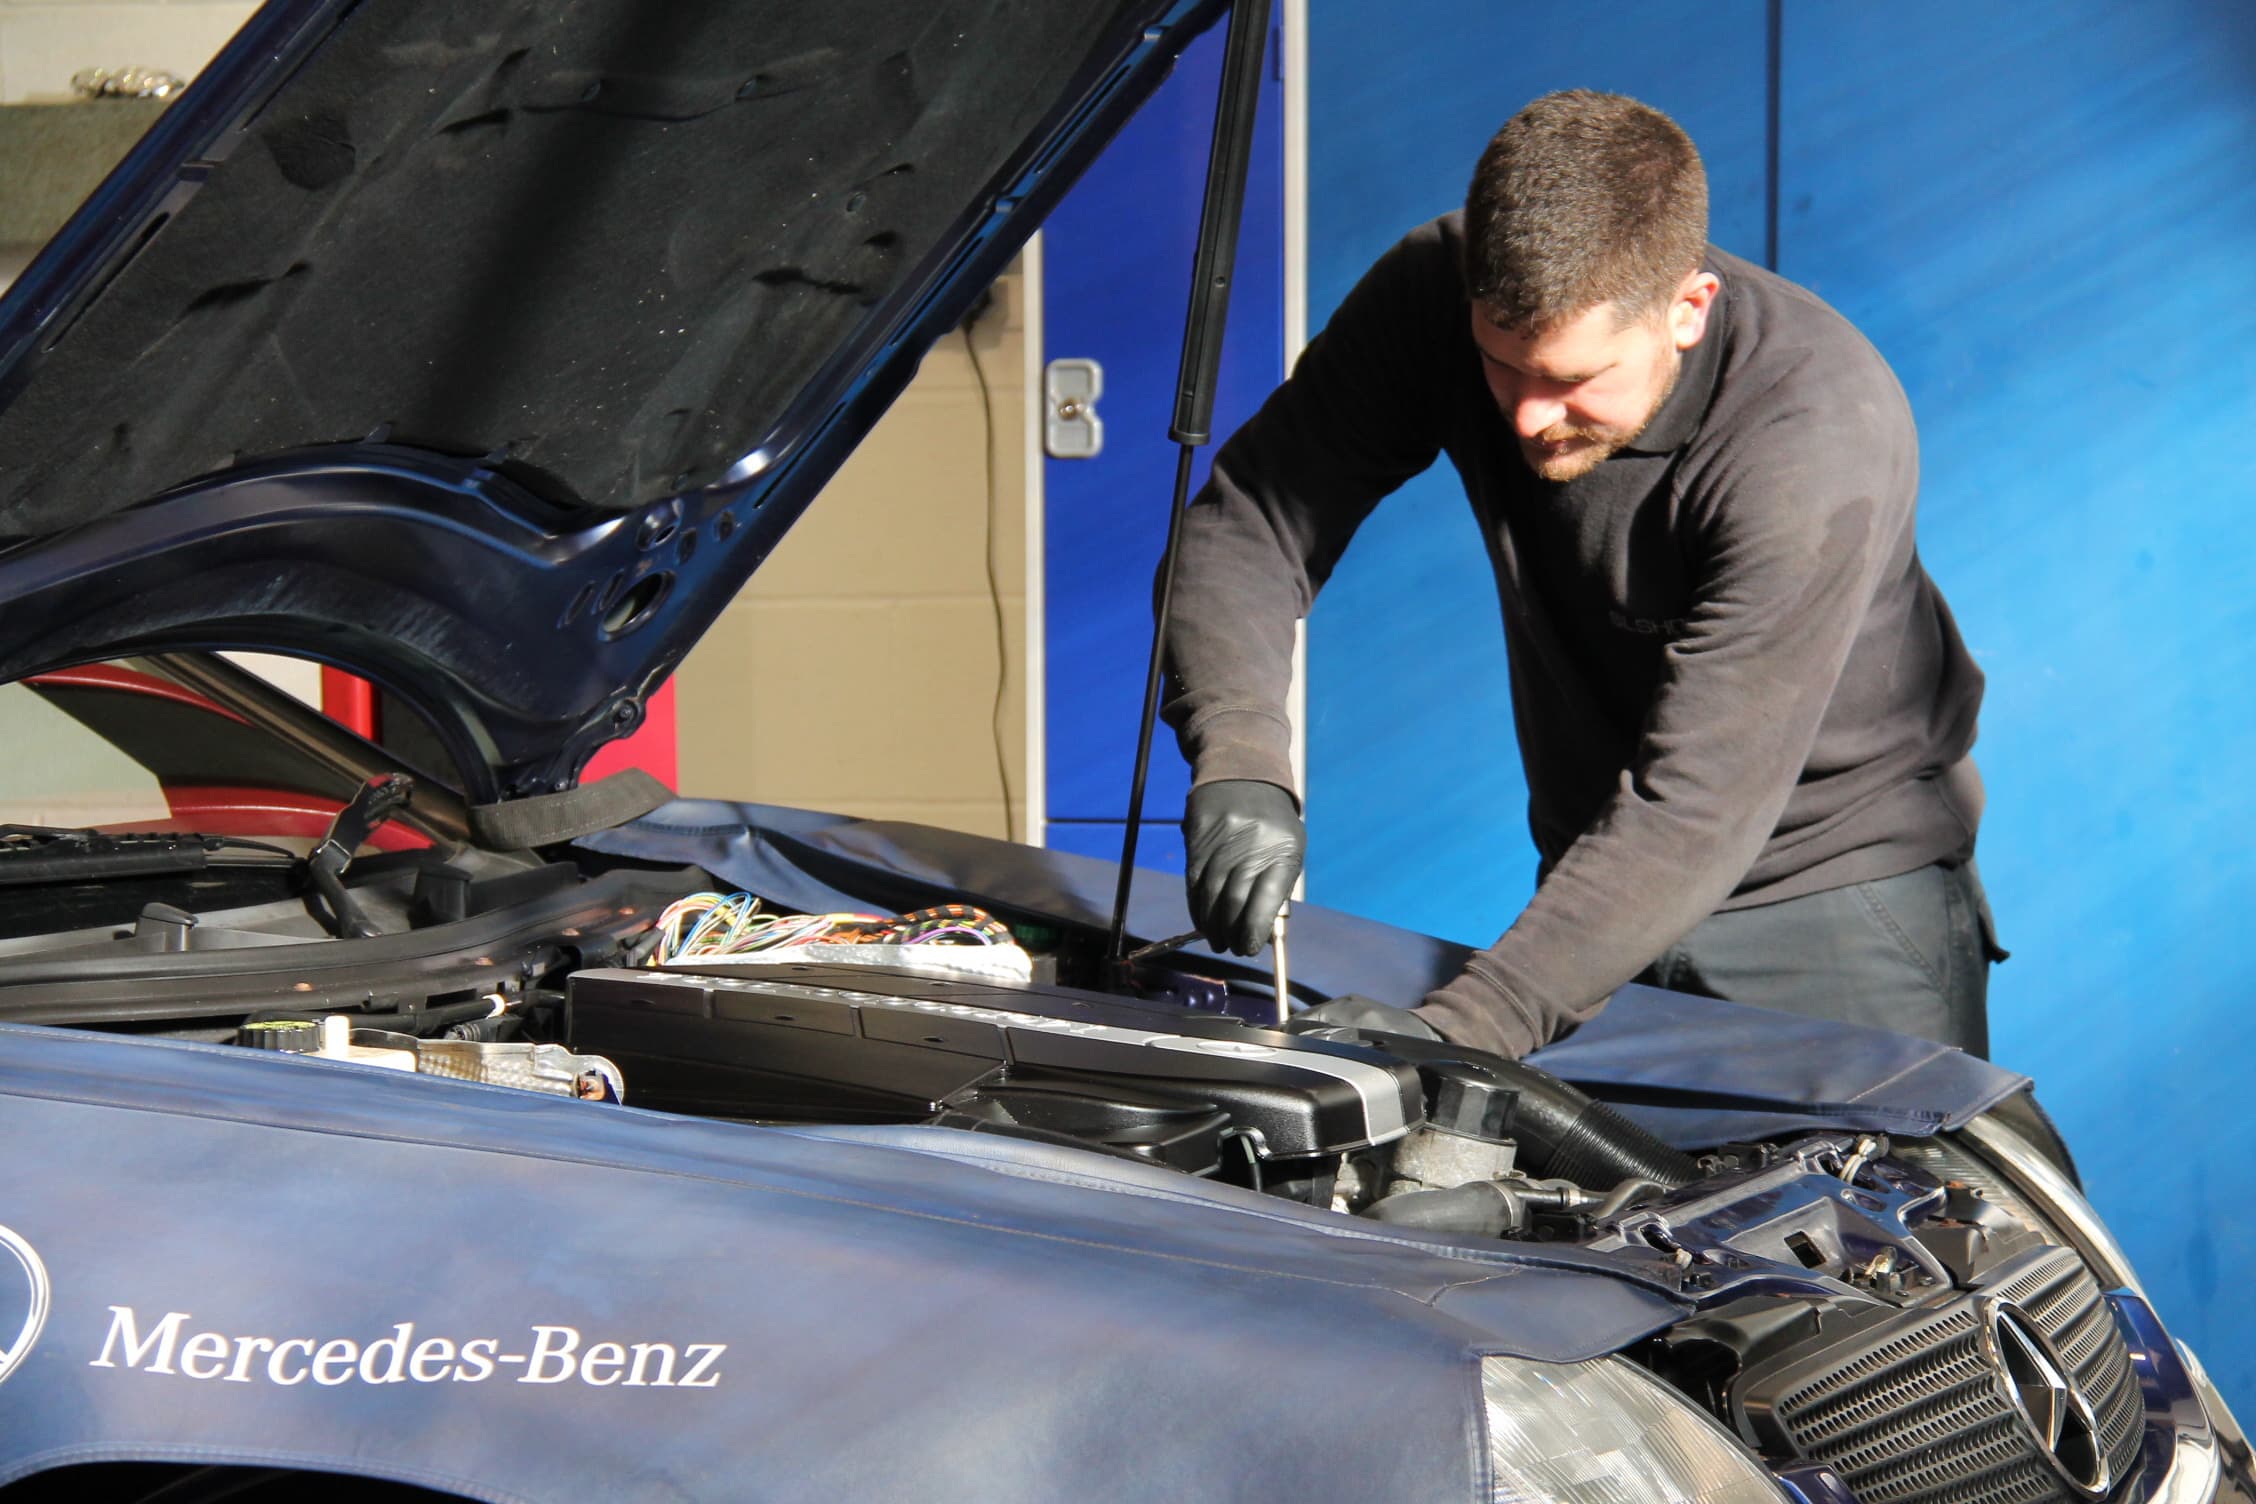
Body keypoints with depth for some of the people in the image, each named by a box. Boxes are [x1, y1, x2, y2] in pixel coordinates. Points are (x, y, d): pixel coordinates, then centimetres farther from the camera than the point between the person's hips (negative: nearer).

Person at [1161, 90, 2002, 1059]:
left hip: (1840, 903, -4)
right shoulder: (1437, 294, -15)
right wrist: (1237, 765, -31)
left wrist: (1459, 1028, -42)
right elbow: (1242, 523, -11)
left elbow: (1696, 809, -34)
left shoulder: (1826, 437, -31)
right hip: (1610, 882, 4)